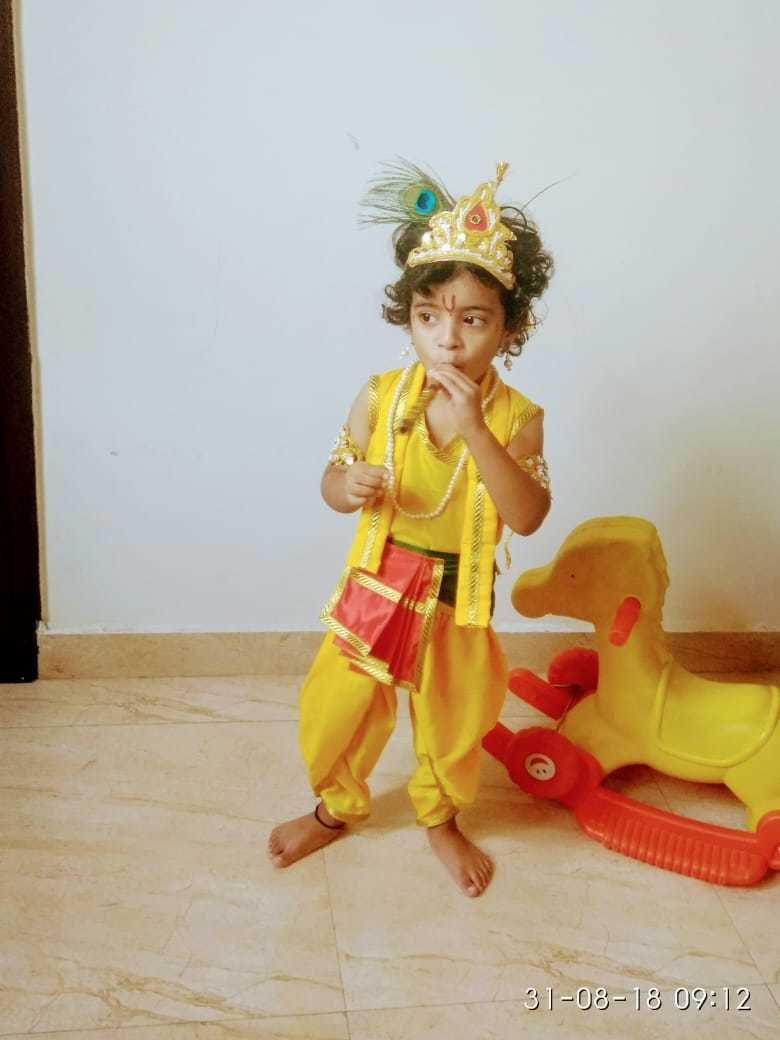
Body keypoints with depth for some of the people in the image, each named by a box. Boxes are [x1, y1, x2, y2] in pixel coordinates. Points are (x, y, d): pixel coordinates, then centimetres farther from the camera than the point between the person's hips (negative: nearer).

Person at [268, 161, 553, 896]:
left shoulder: (516, 416, -15)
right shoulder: (379, 398, -10)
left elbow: (528, 517, -26)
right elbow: (335, 478, 0)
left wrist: (474, 428, -34)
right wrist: (347, 488, -25)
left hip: (458, 599, -1)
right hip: (376, 586, 1)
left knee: (452, 725, 17)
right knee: (337, 707, 12)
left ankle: (440, 819, 47)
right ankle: (336, 809, 42)